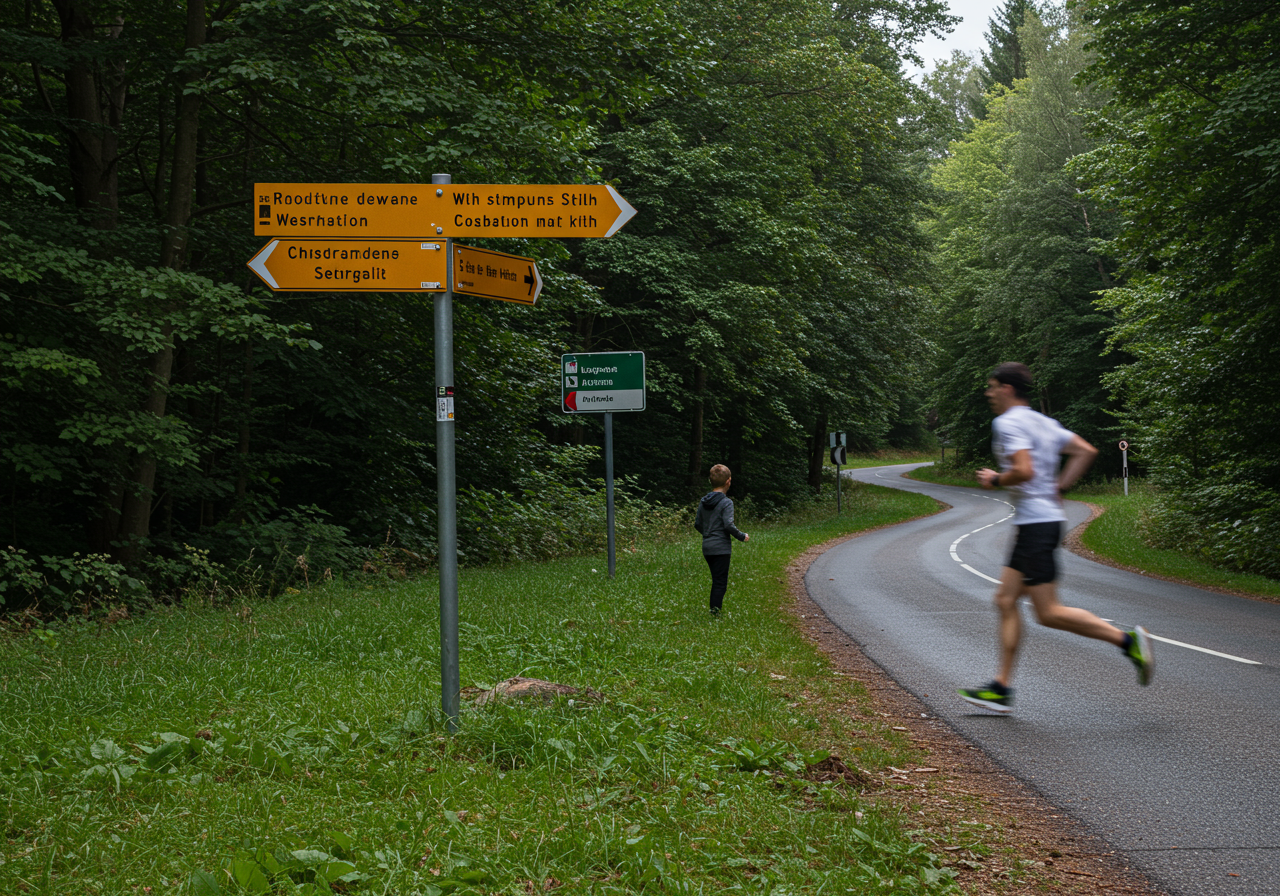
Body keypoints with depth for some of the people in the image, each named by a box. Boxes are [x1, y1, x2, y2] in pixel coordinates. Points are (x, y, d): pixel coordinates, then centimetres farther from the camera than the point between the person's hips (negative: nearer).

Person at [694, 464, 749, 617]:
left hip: (707, 547, 7)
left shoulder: (703, 501, 8)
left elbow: (697, 524, 13)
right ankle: (715, 612, -9)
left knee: (717, 581, 17)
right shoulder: (726, 502, -13)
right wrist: (742, 536, -6)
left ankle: (714, 609, 19)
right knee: (720, 583, -3)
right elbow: (728, 525, -20)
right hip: (721, 548, -7)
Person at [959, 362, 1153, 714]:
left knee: (1049, 612, -7)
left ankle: (1128, 640, -7)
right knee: (1006, 600, 9)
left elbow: (1024, 471, -25)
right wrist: (1058, 488, 16)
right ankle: (1001, 688, 9)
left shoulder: (1009, 423, -12)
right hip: (1047, 517, 10)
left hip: (1035, 523, -10)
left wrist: (995, 480, -7)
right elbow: (1086, 451, 16)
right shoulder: (1042, 422, 17)